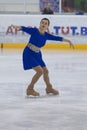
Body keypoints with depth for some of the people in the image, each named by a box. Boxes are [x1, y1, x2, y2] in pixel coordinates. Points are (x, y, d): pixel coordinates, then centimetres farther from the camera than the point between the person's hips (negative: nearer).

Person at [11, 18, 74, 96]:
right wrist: (18, 27, -50)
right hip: (28, 54, -7)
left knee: (45, 71, 17)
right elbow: (25, 29, -31)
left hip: (37, 55, 7)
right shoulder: (34, 31, -17)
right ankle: (30, 89, -3)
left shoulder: (46, 35, -1)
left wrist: (68, 41, 12)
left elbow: (57, 38, 8)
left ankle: (49, 88, 40)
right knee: (39, 71, -18)